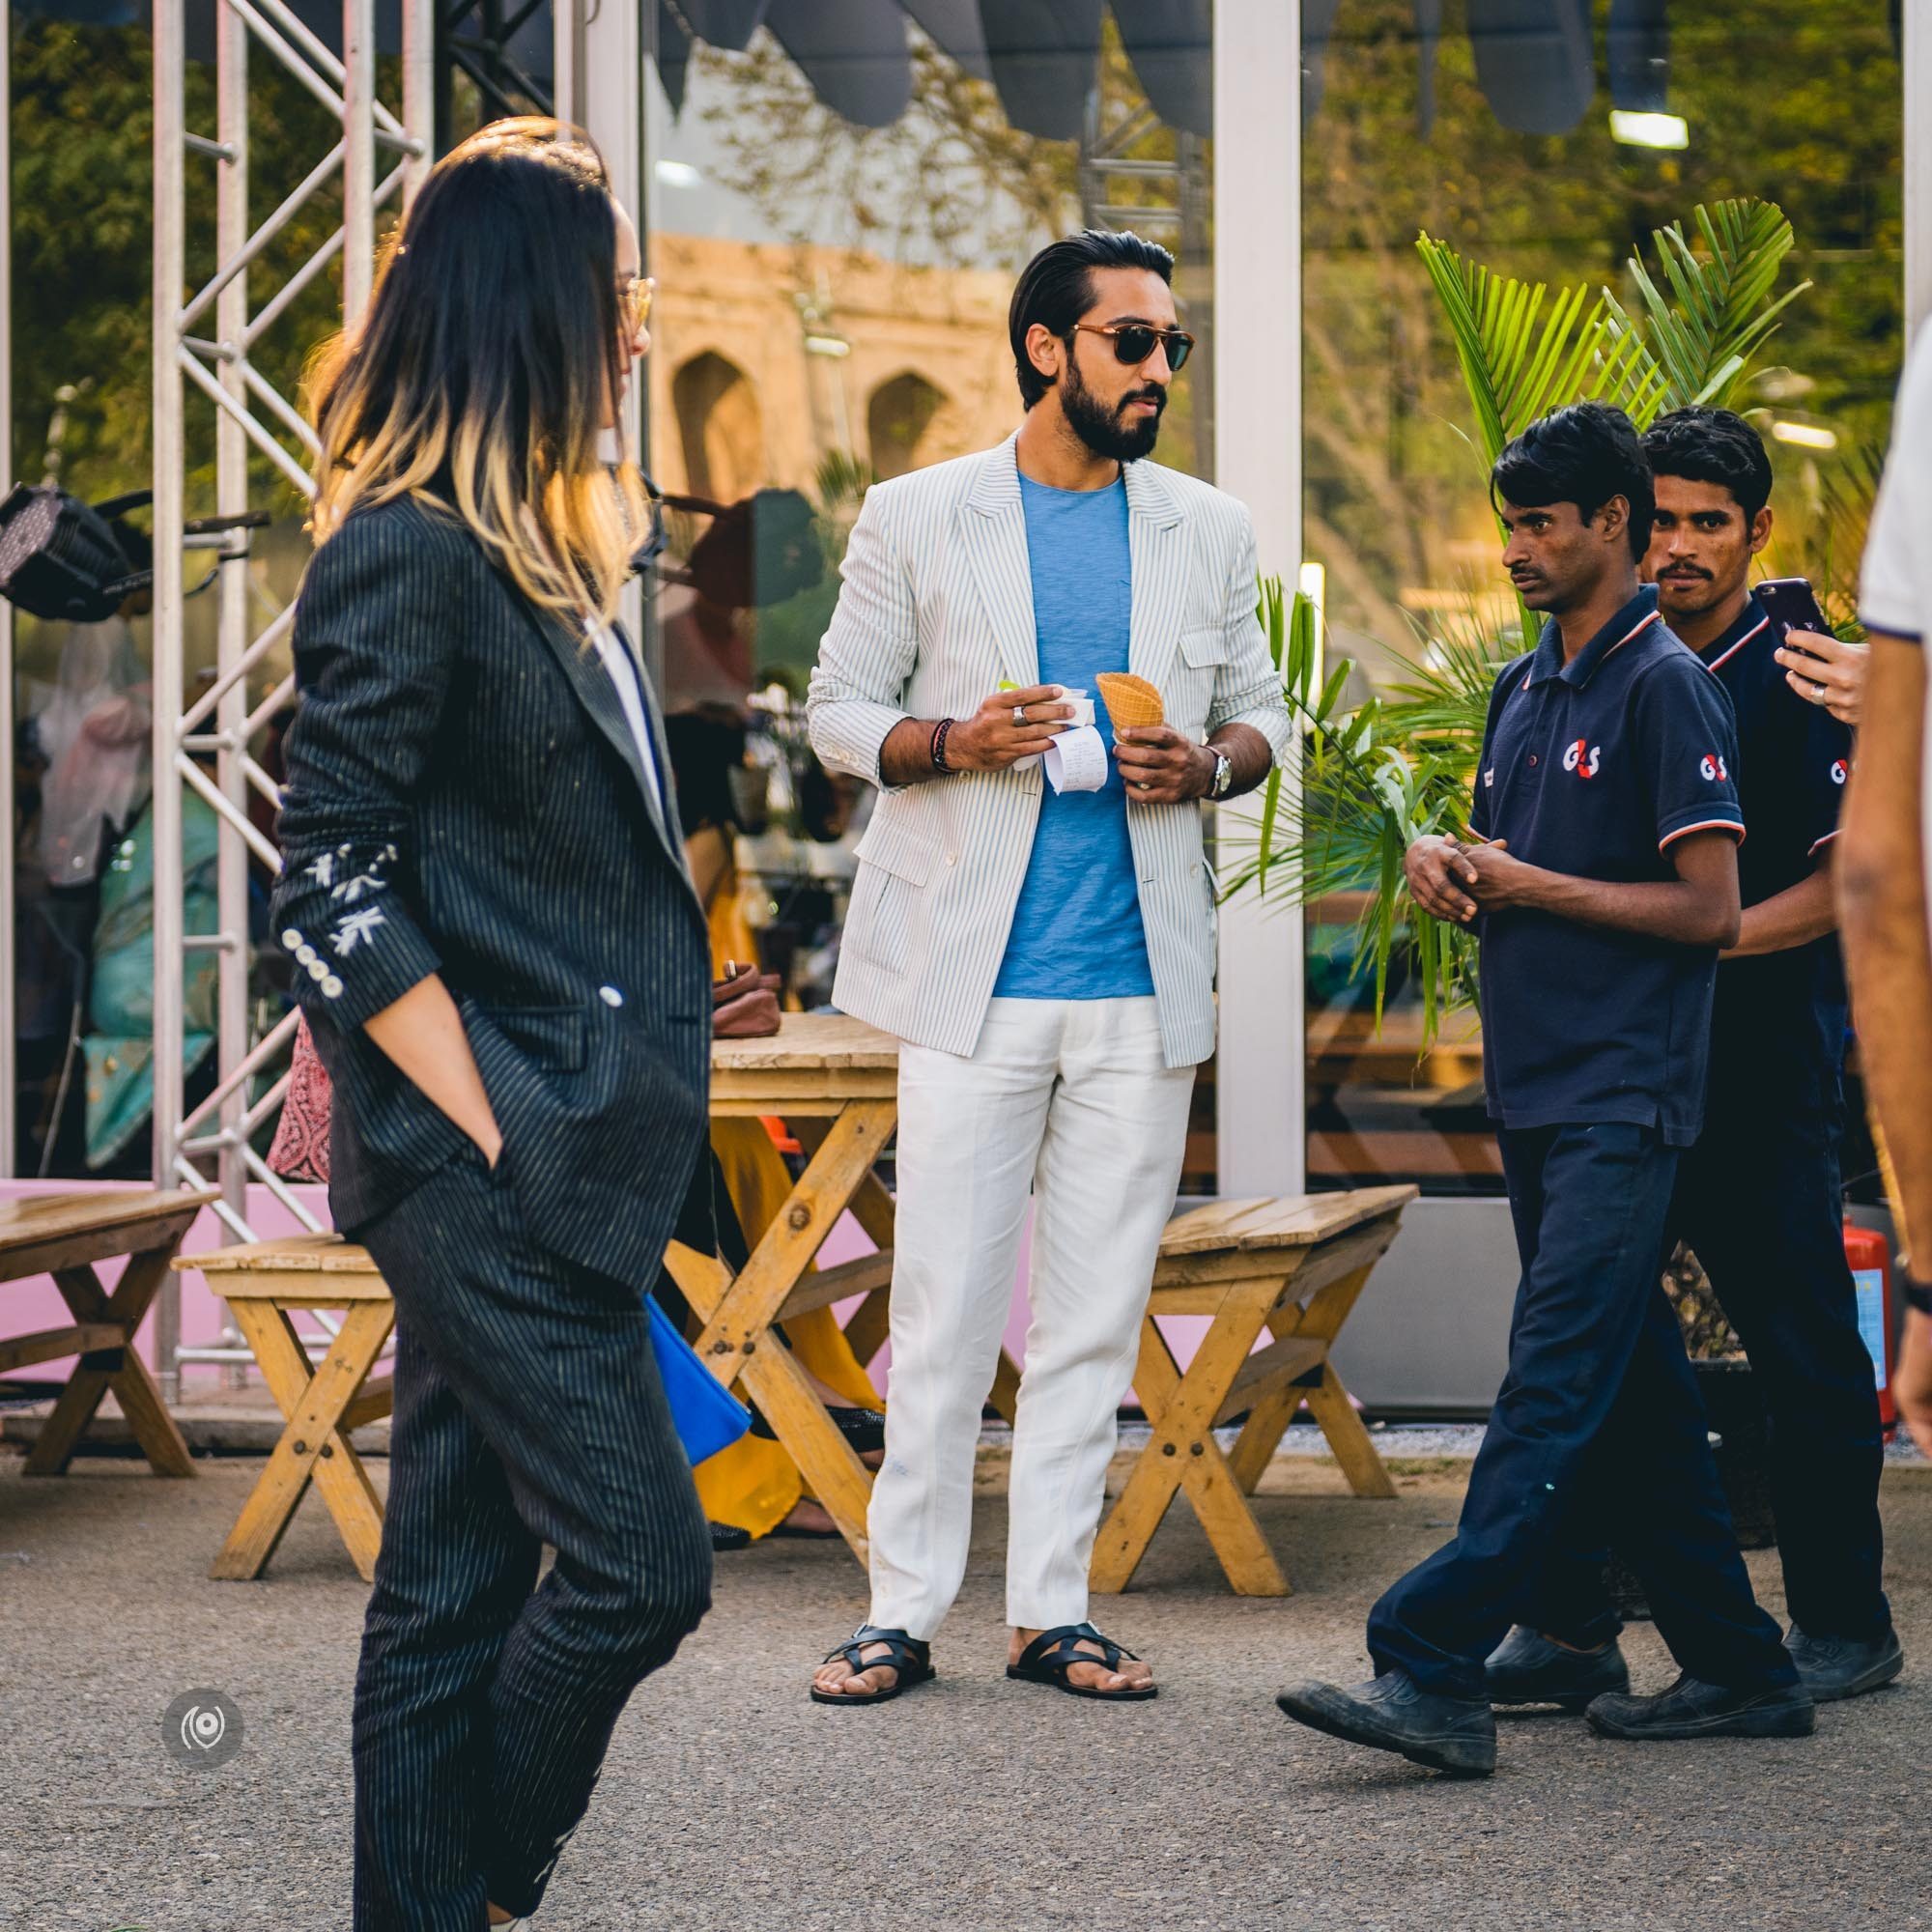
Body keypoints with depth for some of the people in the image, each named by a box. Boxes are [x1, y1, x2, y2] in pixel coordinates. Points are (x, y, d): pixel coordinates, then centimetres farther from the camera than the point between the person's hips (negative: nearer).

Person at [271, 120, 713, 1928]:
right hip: (490, 1167, -9)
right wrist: (493, 1133, -16)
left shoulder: (541, 553, 16)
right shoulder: (408, 555, -13)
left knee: (456, 1581, 11)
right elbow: (332, 891, -17)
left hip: (552, 1154, 9)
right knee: (641, 1560, -7)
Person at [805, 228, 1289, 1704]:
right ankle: (905, 1611, 5)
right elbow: (838, 712, 5)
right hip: (975, 972, -3)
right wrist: (951, 742, -14)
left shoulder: (1207, 531, 10)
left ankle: (1052, 1607, 13)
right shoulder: (917, 518, 2)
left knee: (1097, 1307, 5)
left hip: (1143, 976, 3)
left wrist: (1206, 767, -6)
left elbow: (1262, 713, 16)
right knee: (945, 1303, -3)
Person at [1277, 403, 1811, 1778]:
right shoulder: (1523, 693, 17)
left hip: (1625, 1103, -9)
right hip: (1536, 1094, 9)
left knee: (1554, 1389, -13)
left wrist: (1533, 888, -12)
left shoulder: (1667, 687, -9)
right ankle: (1737, 1671, 18)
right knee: (1637, 1397, 11)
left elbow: (1709, 908, -14)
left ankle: (1435, 1670, -21)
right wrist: (1446, 868, 3)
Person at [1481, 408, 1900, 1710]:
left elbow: (1844, 882, -10)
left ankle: (1844, 1625, 14)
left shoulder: (1798, 683, -4)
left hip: (1766, 1072, -5)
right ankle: (1572, 1629, 6)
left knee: (1805, 1350, 2)